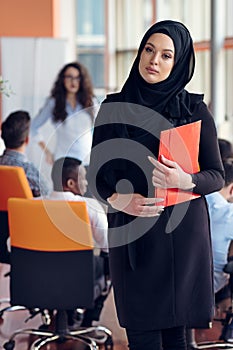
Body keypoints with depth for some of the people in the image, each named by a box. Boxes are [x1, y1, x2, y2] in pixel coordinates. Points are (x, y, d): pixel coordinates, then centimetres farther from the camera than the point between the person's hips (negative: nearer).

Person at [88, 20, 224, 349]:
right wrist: (119, 199, -14)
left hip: (182, 233, -1)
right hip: (131, 233, 1)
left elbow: (217, 175, 3)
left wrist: (185, 181, -18)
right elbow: (97, 172, 7)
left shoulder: (195, 109, 3)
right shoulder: (114, 107, 6)